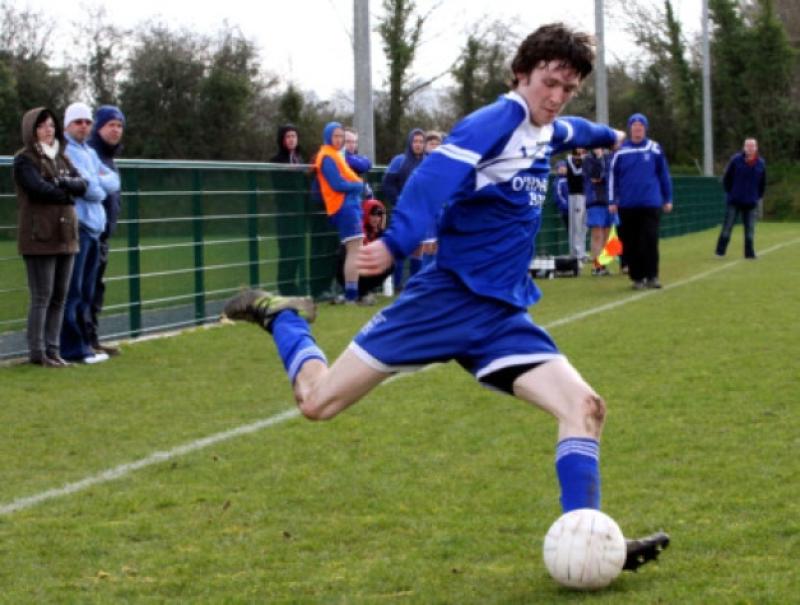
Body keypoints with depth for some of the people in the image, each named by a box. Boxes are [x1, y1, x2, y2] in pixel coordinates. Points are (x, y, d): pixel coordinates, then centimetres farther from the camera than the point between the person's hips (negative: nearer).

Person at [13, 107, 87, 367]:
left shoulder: (61, 157, 16)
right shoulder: (24, 160, -4)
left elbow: (82, 185, 4)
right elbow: (39, 188, -17)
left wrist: (63, 182, -14)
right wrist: (67, 193, -4)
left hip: (65, 236, 7)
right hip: (40, 237, -7)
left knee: (59, 296, 7)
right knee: (41, 297, -5)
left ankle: (52, 349, 13)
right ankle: (37, 352, 0)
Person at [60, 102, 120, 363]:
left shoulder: (89, 152, 20)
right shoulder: (64, 151, -7)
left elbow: (114, 182, 12)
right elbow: (86, 188, -15)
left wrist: (97, 182, -5)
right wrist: (101, 186, 4)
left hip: (93, 228, 9)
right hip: (75, 226, -9)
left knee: (86, 292, 11)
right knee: (72, 291, -7)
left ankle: (83, 344, 16)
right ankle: (72, 348, -6)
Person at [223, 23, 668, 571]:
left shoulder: (546, 131, 15)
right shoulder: (500, 118, -12)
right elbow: (437, 172, -29)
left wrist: (609, 135, 63)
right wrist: (396, 244, -44)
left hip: (503, 314, 7)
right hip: (448, 297, -7)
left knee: (585, 406, -12)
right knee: (319, 400, -3)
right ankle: (281, 316, 26)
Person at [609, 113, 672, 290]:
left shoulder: (654, 149, 4)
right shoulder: (621, 151, 4)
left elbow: (664, 174, 10)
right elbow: (613, 176, 7)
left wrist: (667, 199, 11)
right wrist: (612, 201, 4)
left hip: (651, 204, -1)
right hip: (627, 206, 1)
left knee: (650, 241, -7)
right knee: (630, 244, 3)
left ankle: (651, 276, 3)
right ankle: (637, 277, 12)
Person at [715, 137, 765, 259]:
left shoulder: (761, 163, 3)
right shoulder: (735, 160, -5)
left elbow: (763, 183, 14)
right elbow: (726, 178, 1)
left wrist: (758, 197, 8)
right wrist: (729, 193, 0)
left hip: (751, 203, 2)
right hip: (734, 202, -2)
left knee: (750, 229, 3)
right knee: (727, 227, -1)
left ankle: (749, 253, 9)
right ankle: (720, 252, 5)